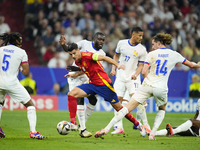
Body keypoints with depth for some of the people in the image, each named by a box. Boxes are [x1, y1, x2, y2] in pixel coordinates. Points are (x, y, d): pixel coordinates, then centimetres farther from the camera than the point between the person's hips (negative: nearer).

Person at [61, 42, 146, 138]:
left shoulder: (87, 56, -19)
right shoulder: (77, 62, 6)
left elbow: (104, 58, -23)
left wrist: (117, 65, -33)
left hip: (103, 83, -7)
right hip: (92, 84, 7)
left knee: (118, 108, 0)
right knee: (71, 94, -10)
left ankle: (138, 125, 17)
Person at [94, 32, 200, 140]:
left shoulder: (152, 54, 3)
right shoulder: (174, 55, 9)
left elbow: (144, 72, -5)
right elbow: (191, 65, 20)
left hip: (147, 86, -1)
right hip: (161, 89, 1)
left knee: (127, 108, -1)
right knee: (162, 109, 30)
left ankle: (106, 129, -10)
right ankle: (152, 134, 13)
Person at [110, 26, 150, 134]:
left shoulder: (142, 50, -4)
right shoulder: (122, 43, 2)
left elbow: (140, 65, -1)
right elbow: (116, 55, 18)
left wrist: (135, 74, -19)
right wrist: (113, 68, 8)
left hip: (133, 78, -3)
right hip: (120, 77, 3)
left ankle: (145, 124, -10)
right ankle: (119, 127, 5)